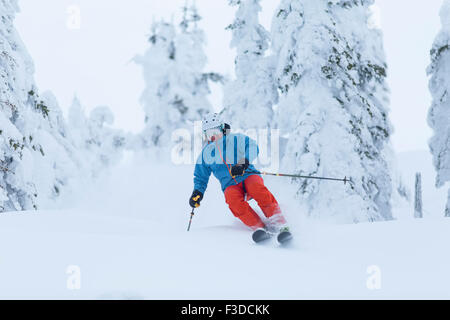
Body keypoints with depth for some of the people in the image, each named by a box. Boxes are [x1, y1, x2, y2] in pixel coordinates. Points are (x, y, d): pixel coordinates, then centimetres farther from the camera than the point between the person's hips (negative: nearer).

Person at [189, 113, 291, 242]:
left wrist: (243, 163, -23)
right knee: (233, 200, -35)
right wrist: (197, 192, 12)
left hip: (248, 175, -2)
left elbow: (253, 148, -6)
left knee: (258, 189, -36)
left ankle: (280, 225, -40)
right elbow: (201, 176, 31)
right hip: (230, 185, 2)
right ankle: (259, 227, -40)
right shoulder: (206, 153, 21)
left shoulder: (236, 139, 10)